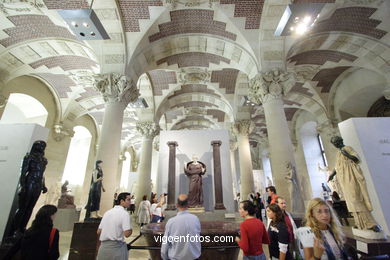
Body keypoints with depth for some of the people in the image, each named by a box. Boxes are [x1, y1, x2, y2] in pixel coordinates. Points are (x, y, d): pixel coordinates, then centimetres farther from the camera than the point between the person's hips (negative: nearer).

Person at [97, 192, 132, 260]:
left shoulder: (107, 212, 8)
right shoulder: (125, 213, -13)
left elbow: (98, 232, 12)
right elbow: (127, 234, -20)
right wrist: (131, 230, 1)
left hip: (103, 247, 6)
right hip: (116, 247, -6)